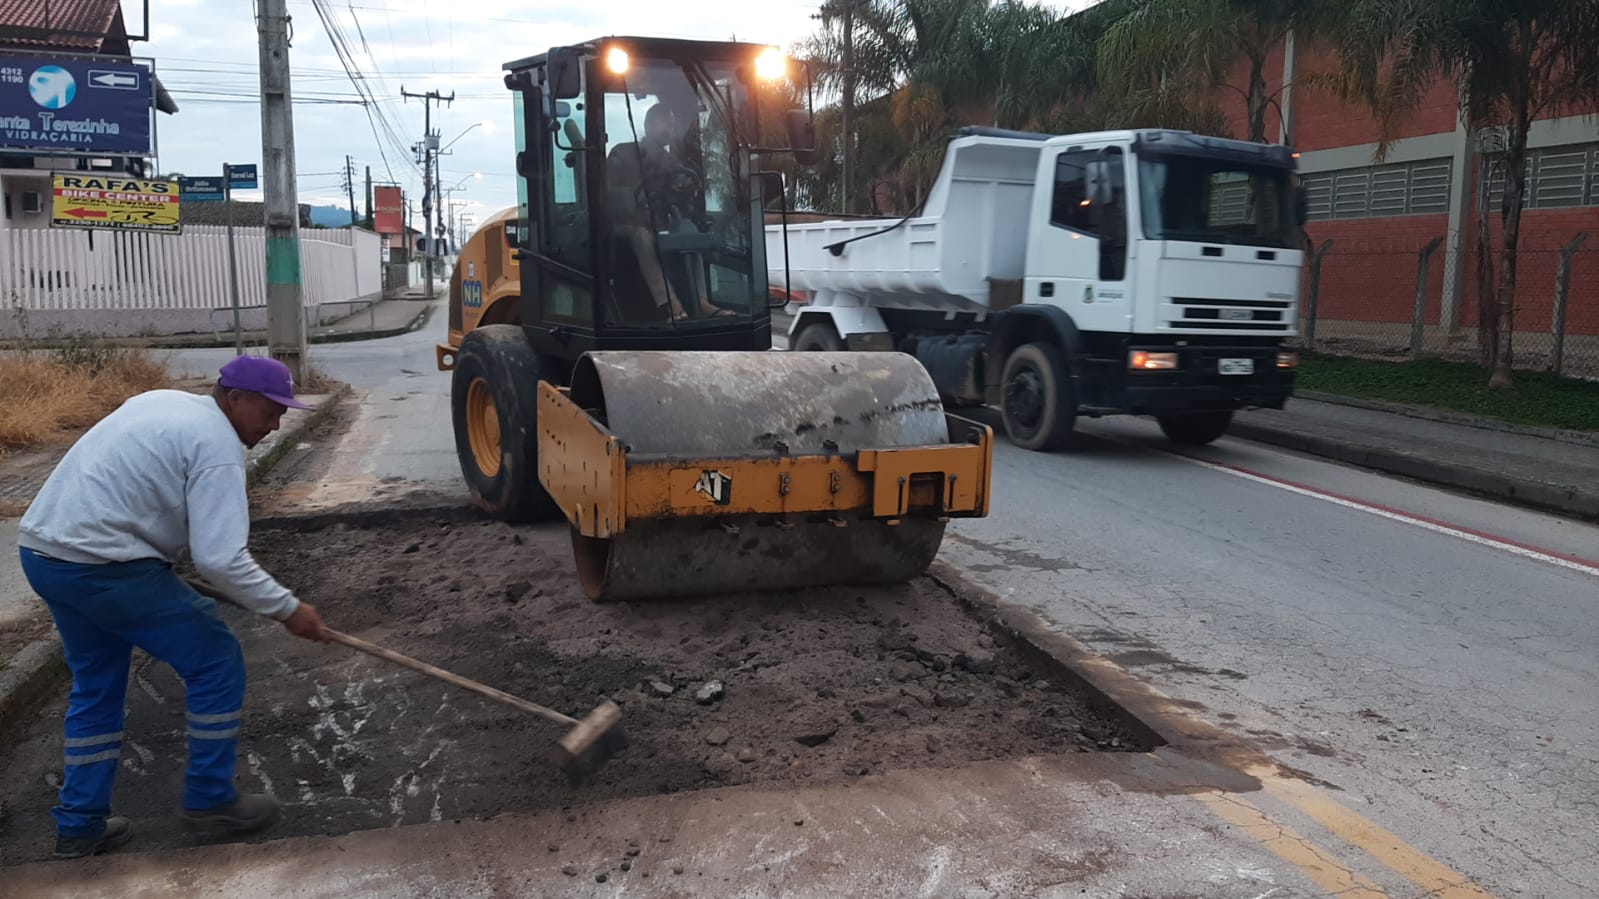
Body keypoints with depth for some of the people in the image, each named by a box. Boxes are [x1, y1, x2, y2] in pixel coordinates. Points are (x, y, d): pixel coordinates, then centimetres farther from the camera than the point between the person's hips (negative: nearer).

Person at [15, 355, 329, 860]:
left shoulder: (163, 402, 16)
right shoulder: (218, 445, -13)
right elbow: (220, 559, -20)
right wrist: (288, 609, -12)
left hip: (40, 548, 10)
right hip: (104, 566, -9)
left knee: (96, 684, 22)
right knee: (216, 663, 3)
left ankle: (80, 824, 28)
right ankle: (209, 799, 14)